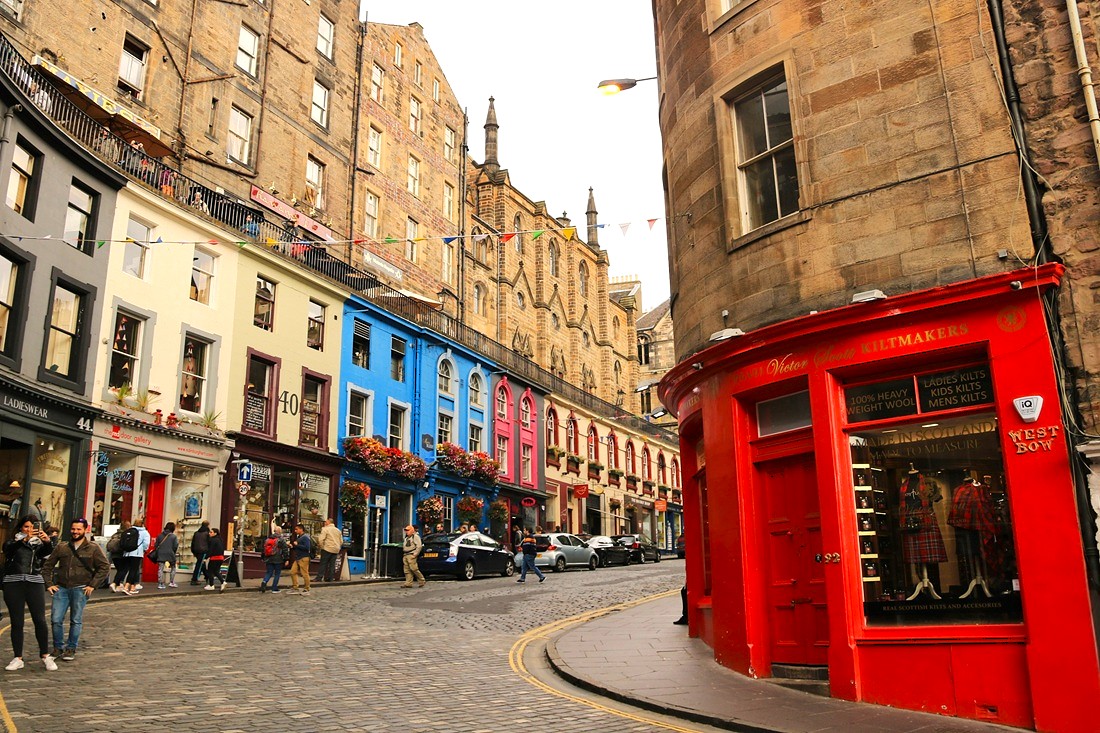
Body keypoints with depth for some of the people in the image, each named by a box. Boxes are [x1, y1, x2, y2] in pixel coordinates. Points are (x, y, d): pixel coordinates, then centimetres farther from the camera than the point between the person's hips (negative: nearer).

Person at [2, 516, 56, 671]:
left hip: (35, 582, 0)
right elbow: (8, 548, -13)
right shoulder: (14, 540, 11)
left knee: (40, 620, -4)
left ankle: (45, 655, 5)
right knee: (16, 622, 1)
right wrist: (25, 539, -30)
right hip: (13, 583, 0)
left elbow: (47, 552, -9)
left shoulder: (39, 542, 12)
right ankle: (18, 659, 7)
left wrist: (47, 541, -32)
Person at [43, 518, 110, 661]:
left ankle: (71, 649, 15)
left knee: (76, 621, 3)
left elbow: (105, 567, 1)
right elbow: (47, 566, 15)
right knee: (56, 619, -1)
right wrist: (49, 584, 4)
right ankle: (58, 647, 16)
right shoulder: (61, 547, 10)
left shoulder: (93, 548, 2)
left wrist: (92, 585, -5)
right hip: (61, 588, 2)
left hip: (80, 589, -2)